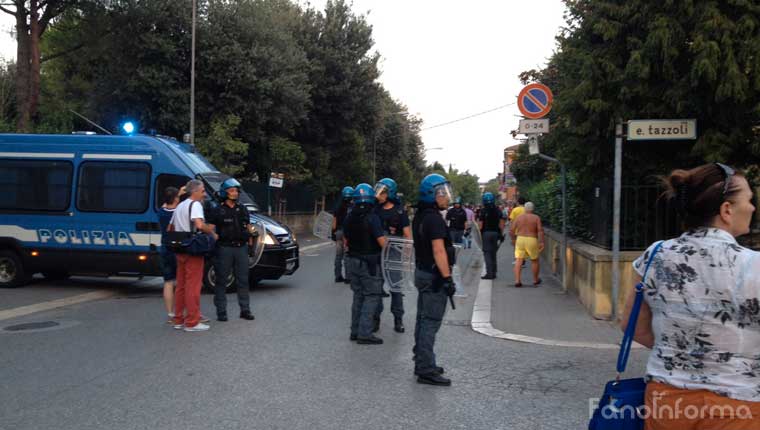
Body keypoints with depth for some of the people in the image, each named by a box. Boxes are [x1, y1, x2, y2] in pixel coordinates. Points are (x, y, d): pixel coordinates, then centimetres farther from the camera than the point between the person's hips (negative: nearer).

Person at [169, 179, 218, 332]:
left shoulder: (179, 206, 20)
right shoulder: (195, 205, -9)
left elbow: (169, 229, 25)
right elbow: (199, 225, -26)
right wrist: (212, 232, -12)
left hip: (180, 249, 9)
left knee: (181, 285, 13)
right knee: (193, 286, -6)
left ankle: (179, 320, 18)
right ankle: (192, 322, -4)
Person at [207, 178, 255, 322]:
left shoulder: (242, 209, 14)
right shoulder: (218, 211, -2)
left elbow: (248, 227, 21)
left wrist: (250, 240, 12)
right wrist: (214, 240, -13)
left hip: (241, 248, 4)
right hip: (224, 249, -4)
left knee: (243, 280, 6)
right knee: (221, 280, 1)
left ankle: (245, 310, 12)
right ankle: (221, 312, 6)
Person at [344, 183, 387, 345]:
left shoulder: (349, 218, 5)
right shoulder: (372, 218, -16)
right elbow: (382, 242, -18)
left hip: (352, 260, 7)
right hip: (369, 263, -7)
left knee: (358, 295, 17)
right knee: (372, 296, -1)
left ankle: (355, 331, 19)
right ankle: (365, 333, -6)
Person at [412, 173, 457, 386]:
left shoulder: (420, 217, 12)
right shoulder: (434, 219, -19)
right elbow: (439, 251, -24)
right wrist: (448, 278, -24)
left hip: (422, 272, 10)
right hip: (434, 276, -10)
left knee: (423, 320, 16)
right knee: (431, 322, -7)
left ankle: (421, 363, 26)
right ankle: (426, 370, -4)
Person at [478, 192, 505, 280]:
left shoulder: (483, 211, -9)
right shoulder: (498, 210, 5)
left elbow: (481, 224, -10)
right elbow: (501, 223, 4)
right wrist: (501, 233, 10)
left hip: (486, 233, -5)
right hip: (495, 232, 5)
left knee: (487, 253, -3)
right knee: (493, 253, 14)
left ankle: (489, 273, -11)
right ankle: (493, 272, 16)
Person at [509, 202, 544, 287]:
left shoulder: (518, 217, 6)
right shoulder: (536, 218, 0)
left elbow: (511, 230, 5)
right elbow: (540, 230, -10)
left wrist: (513, 240, 19)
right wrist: (541, 242, -8)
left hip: (520, 239, 1)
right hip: (532, 240, -1)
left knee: (519, 261, 0)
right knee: (534, 260, 15)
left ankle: (517, 281, -10)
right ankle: (535, 280, 27)